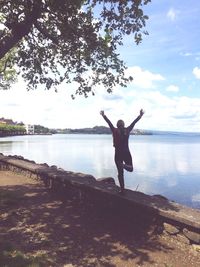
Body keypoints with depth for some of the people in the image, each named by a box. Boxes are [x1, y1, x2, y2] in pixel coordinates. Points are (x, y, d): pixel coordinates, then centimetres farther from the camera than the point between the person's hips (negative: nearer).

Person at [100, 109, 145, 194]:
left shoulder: (115, 131, -8)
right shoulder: (127, 130, -5)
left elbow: (109, 122, -6)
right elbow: (134, 122, 1)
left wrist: (104, 115, 3)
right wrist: (140, 115, 10)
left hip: (118, 154, 0)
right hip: (126, 153, 0)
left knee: (120, 173, 9)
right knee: (131, 168, 17)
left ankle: (122, 189, 8)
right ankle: (124, 165, -18)